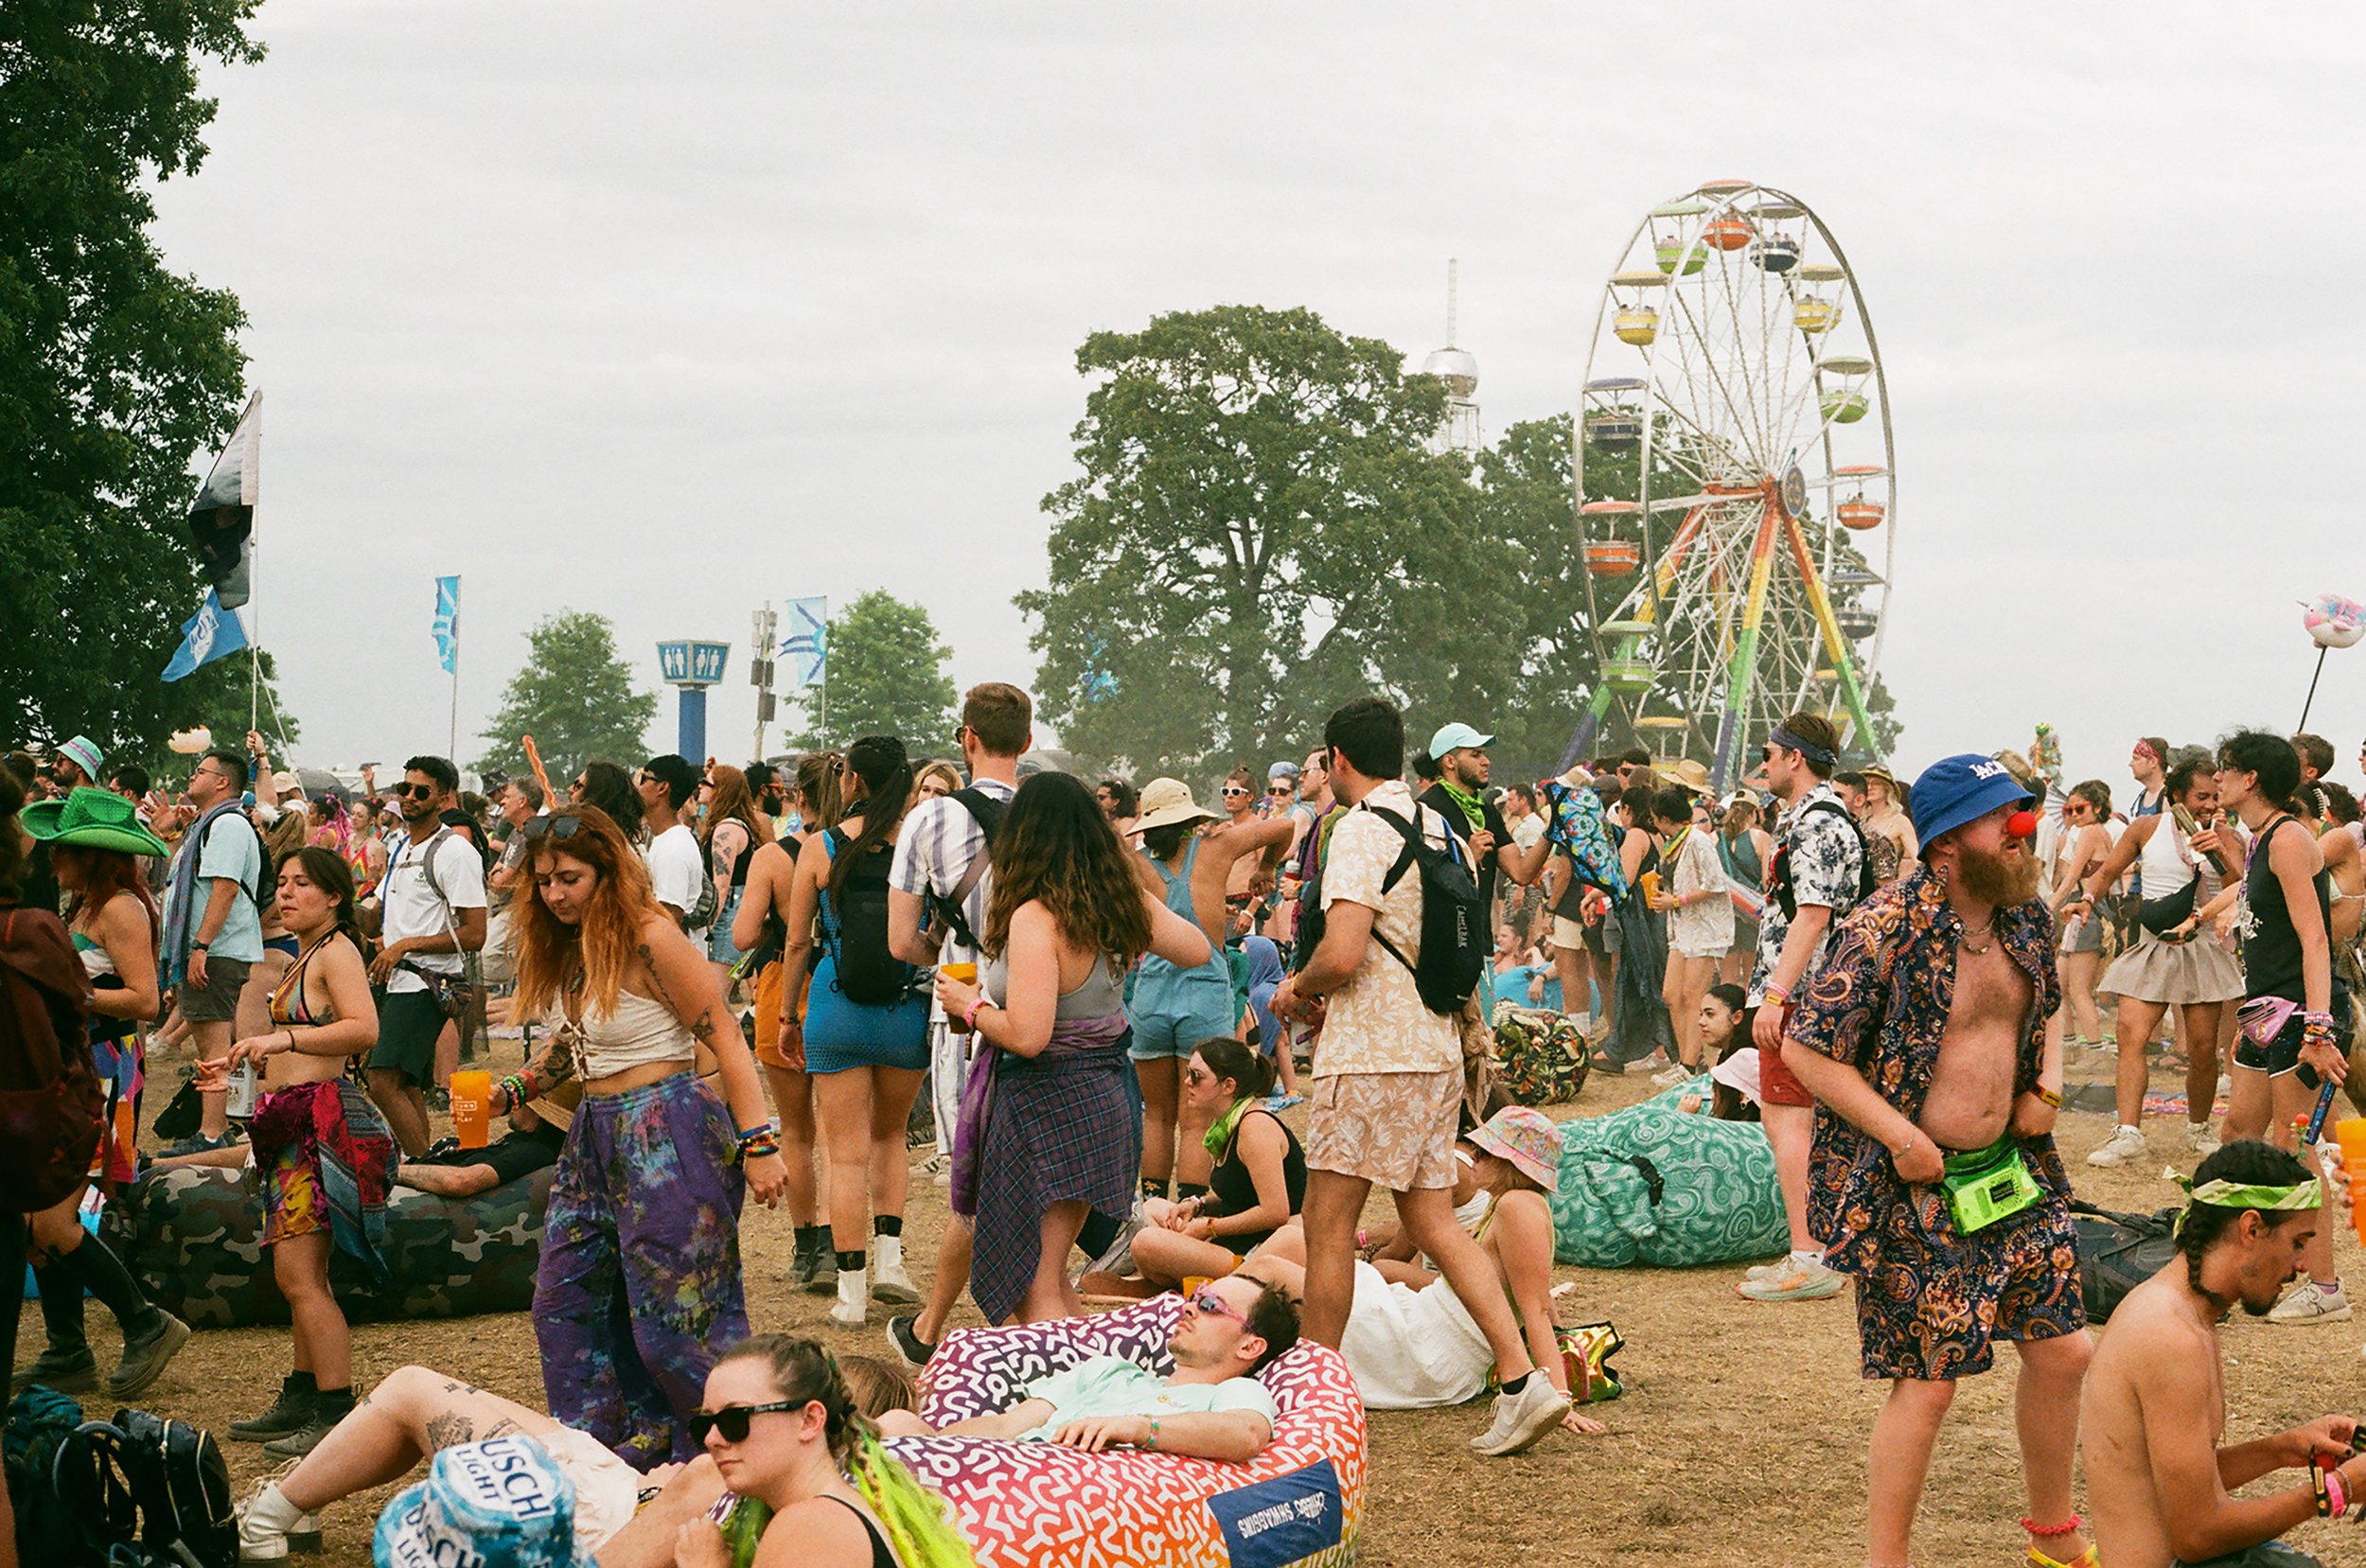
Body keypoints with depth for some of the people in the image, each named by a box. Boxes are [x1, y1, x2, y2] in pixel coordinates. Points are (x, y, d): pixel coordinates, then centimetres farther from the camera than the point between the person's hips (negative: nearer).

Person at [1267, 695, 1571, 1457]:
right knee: (1432, 1219, 8)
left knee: (1328, 1223, 1)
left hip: (1372, 1053, -8)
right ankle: (1521, 1379, -1)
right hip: (1437, 1050, 8)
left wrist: (1297, 990, -1)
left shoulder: (1360, 829, -12)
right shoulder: (1439, 829, 13)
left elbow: (1342, 955, -23)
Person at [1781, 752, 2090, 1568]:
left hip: (2012, 1169, 7)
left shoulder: (2027, 916, 5)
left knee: (2061, 1351, 11)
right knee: (1928, 1380, -4)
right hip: (1914, 1191, -7)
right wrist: (1902, 1137, -19)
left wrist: (2047, 1085, 4)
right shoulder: (1886, 929, -18)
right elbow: (1804, 1047, -16)